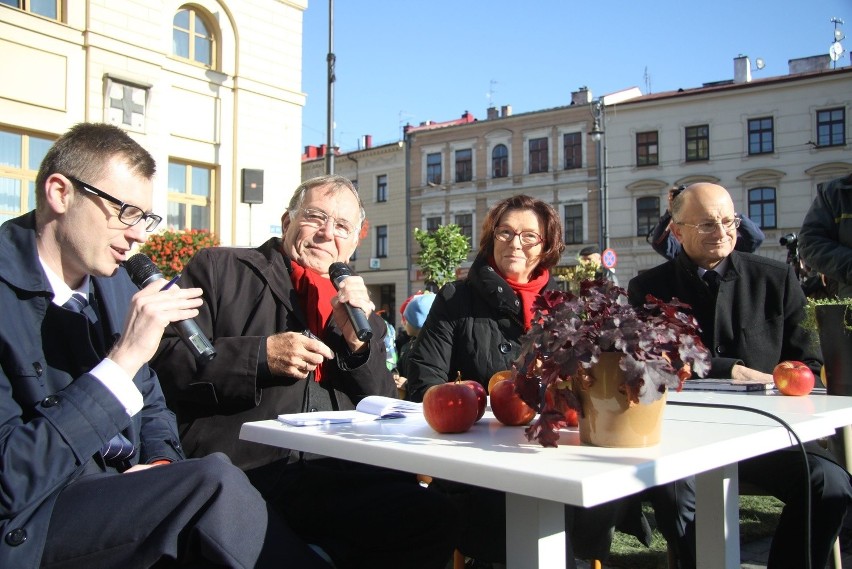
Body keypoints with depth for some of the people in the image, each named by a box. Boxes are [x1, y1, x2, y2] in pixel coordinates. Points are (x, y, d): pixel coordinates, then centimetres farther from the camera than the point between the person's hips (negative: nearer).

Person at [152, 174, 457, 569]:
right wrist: (261, 355, -11)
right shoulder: (219, 269, 9)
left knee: (432, 518, -18)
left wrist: (356, 339, 1)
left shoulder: (361, 311, 21)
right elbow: (163, 358, 0)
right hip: (237, 470, -4)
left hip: (335, 476, 5)